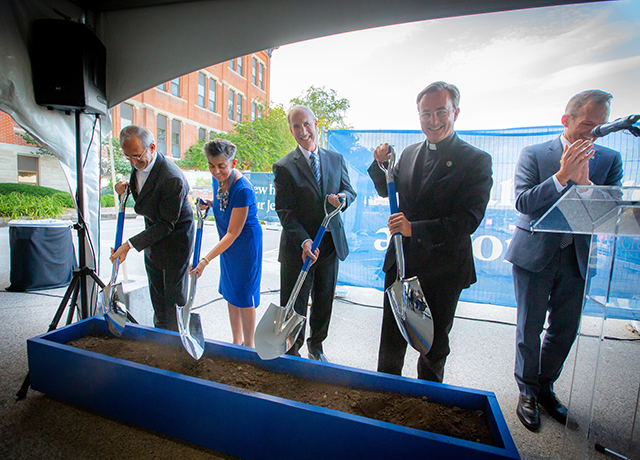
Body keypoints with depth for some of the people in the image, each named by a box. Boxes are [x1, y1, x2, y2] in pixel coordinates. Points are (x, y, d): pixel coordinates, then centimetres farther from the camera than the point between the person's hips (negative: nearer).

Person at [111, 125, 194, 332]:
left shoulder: (172, 179, -31)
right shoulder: (139, 165, -4)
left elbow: (166, 225, -25)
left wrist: (130, 245, -25)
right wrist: (127, 185, -5)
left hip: (175, 240, -8)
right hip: (153, 241, 9)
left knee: (174, 299, 6)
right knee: (157, 297, 20)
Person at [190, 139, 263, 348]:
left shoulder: (243, 189, -29)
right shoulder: (217, 178, -4)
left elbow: (233, 233, -27)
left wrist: (206, 260, -30)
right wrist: (209, 203, -5)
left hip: (245, 242, -8)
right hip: (227, 243, 8)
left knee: (244, 295, 2)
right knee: (230, 292, 16)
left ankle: (248, 347, 23)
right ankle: (236, 341, 34)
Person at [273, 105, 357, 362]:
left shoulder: (336, 159, 7)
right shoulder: (284, 167, -6)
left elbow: (350, 191, 10)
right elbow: (284, 211, -11)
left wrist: (342, 198, -16)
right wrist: (304, 241, -24)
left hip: (331, 243, 4)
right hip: (298, 246, -4)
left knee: (324, 301, 18)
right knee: (294, 305, 7)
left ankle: (316, 346, 42)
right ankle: (292, 353, 31)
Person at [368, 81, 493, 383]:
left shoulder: (476, 160, -10)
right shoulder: (409, 153, 6)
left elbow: (469, 219, -19)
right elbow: (386, 191, 19)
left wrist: (415, 229, -29)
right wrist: (381, 164, 0)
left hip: (443, 270, -3)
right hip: (401, 263, 4)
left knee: (434, 342, 18)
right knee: (392, 336, 17)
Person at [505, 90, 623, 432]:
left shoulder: (610, 159, 5)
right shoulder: (534, 154, -4)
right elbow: (523, 202, -14)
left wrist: (584, 182, -20)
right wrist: (562, 175, -24)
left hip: (577, 257, 4)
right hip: (534, 253, -3)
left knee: (565, 328, 15)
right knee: (529, 328, 7)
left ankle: (545, 386, 37)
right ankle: (527, 391, 27)